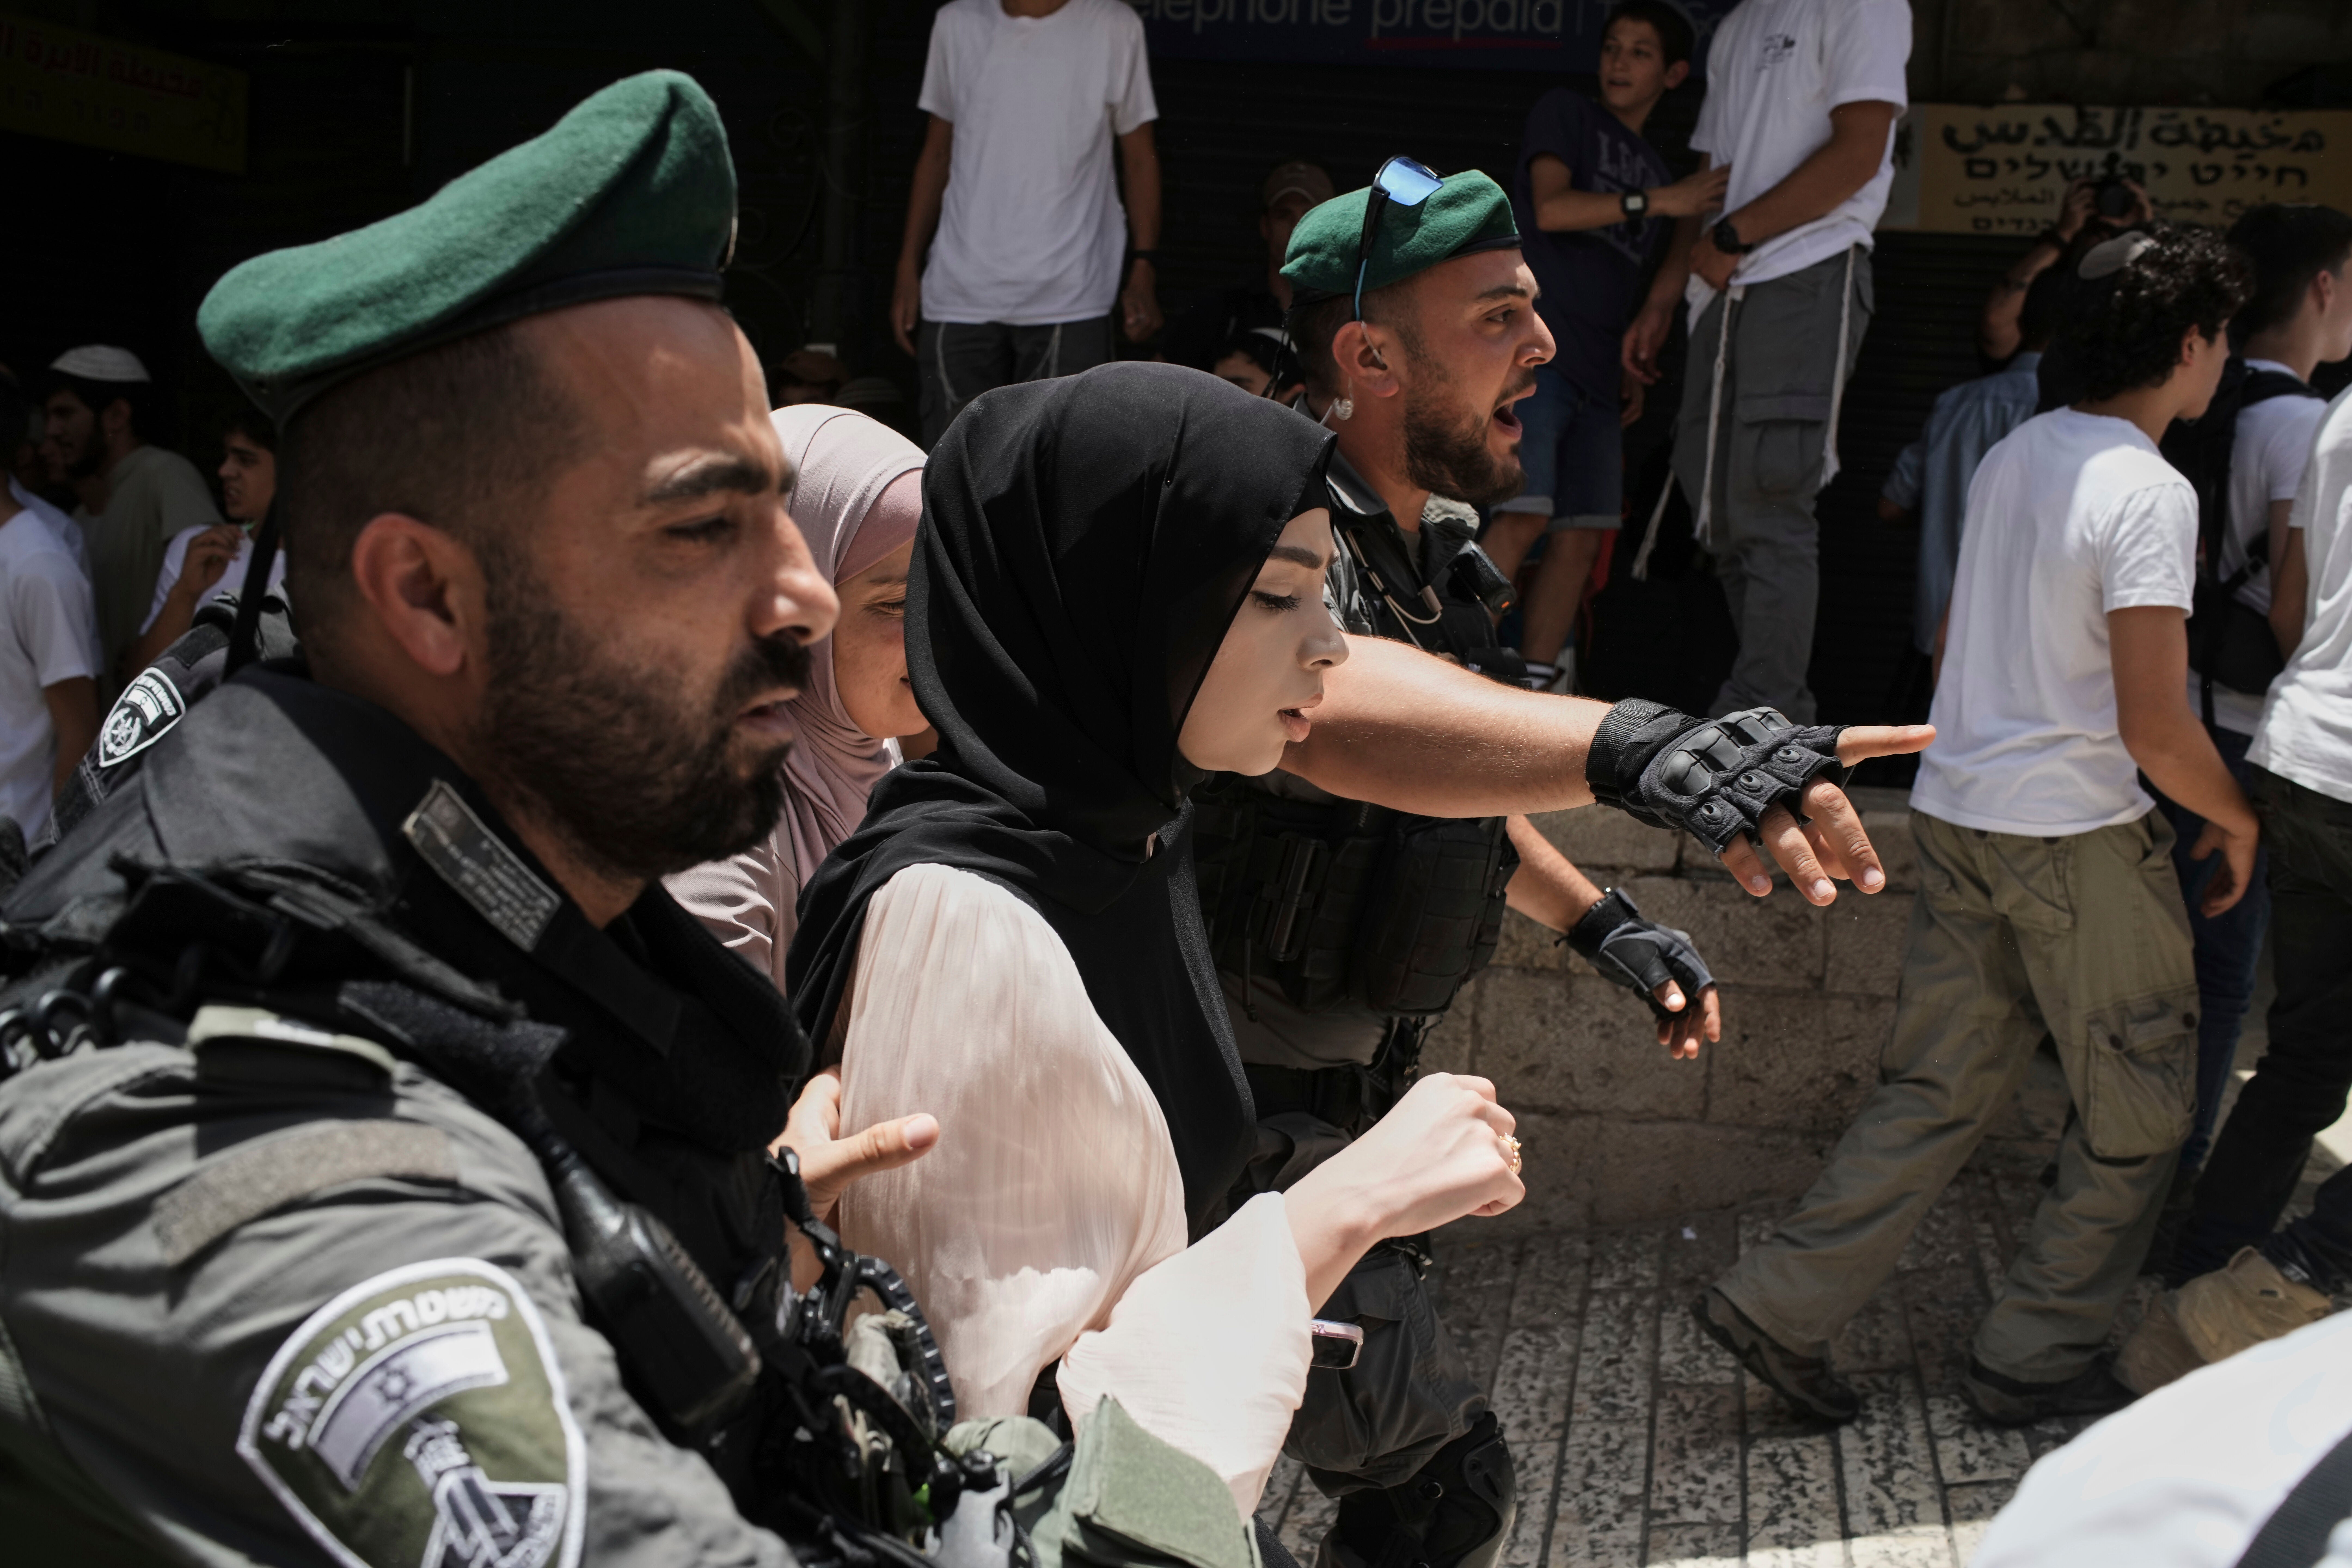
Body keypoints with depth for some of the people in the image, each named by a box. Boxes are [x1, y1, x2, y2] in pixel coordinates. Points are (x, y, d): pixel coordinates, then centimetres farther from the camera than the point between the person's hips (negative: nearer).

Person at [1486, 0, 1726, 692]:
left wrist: (1636, 375, 14)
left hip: (1595, 373, 7)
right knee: (1523, 517, -20)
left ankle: (1536, 691, 4)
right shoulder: (1565, 112, 7)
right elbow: (1552, 207, -11)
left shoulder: (1659, 177, 23)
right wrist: (1656, 200, -16)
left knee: (1581, 536, 0)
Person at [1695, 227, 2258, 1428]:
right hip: (2081, 834, -7)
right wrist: (2238, 820, -2)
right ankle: (2035, 1356, 20)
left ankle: (1780, 1306, 12)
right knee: (2139, 1104, 11)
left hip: (1956, 815, 8)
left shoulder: (2012, 453, 8)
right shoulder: (2151, 494, -17)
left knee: (1938, 1088, 14)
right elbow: (2155, 731, -20)